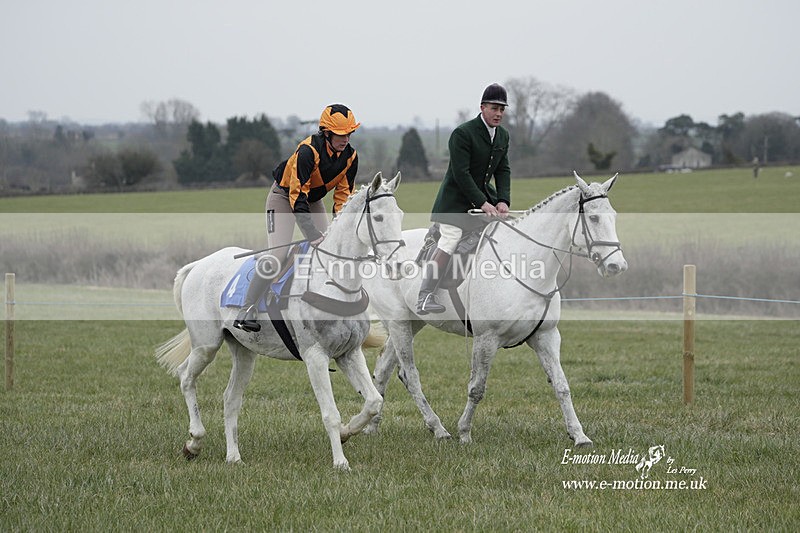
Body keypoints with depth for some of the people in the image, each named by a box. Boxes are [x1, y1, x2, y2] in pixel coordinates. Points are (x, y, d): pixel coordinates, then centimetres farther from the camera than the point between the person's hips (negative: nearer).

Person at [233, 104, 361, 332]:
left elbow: (343, 193, -6)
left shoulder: (350, 156, -15)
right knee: (277, 255, -19)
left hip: (313, 200, 7)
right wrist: (312, 233, -40)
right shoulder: (308, 151, -34)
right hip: (284, 196, -7)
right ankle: (247, 310, -18)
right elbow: (297, 195, -36)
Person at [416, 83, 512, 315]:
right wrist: (482, 204, -24)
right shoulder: (462, 134, -19)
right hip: (456, 197, -8)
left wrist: (503, 201, -9)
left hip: (483, 192, 8)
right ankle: (424, 297, -23)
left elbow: (503, 170, 7)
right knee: (449, 239, -19)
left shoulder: (503, 135, 6)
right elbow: (461, 174, -23)